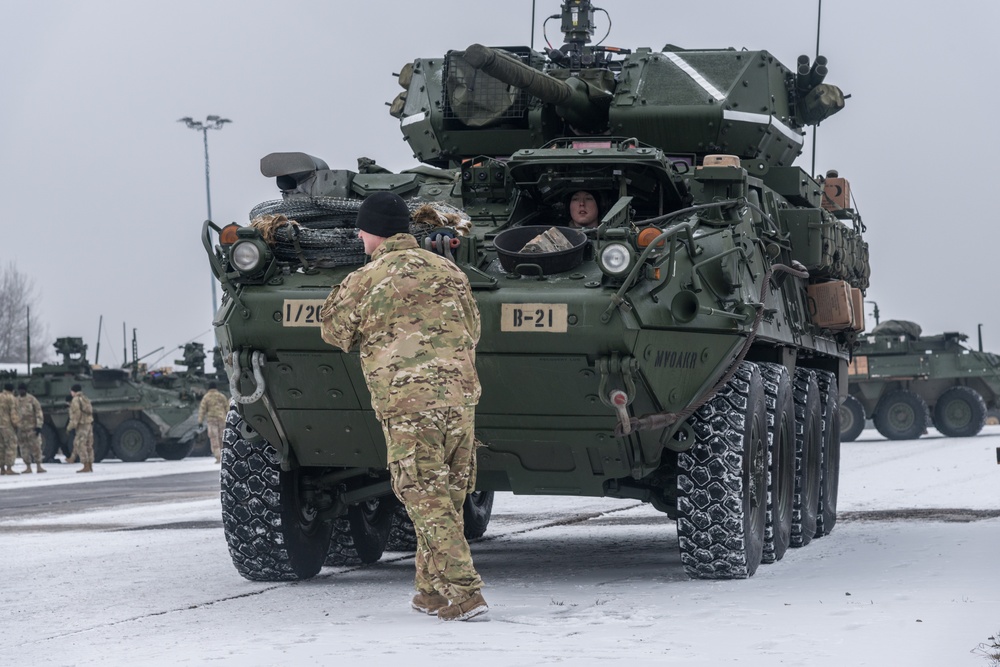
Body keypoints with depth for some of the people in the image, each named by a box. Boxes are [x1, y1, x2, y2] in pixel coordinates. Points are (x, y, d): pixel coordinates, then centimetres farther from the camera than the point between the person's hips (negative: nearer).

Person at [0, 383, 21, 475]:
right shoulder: (12, 399, -8)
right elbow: (13, 413, -13)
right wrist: (16, 425, -9)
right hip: (7, 425, -7)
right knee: (11, 446, -5)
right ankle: (9, 468, -12)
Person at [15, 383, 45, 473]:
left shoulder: (32, 400, -3)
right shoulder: (16, 401, 9)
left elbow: (39, 413, -5)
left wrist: (39, 425, -11)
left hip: (32, 427, -4)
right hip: (20, 428, 4)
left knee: (36, 447, -4)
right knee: (24, 448, 4)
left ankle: (38, 466, 0)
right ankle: (28, 467, 11)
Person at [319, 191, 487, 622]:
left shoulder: (365, 281, -2)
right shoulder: (448, 271, 13)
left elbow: (334, 331, 11)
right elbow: (473, 331, 21)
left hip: (407, 402, -5)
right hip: (461, 394, 5)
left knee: (429, 503, -3)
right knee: (447, 500, 14)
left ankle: (462, 595, -11)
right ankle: (432, 591, 24)